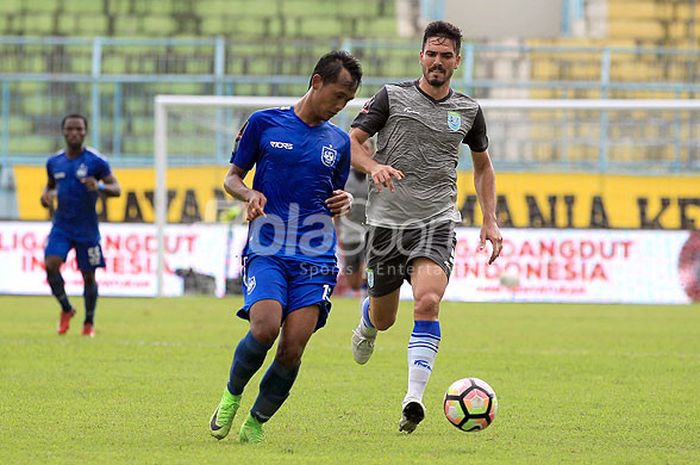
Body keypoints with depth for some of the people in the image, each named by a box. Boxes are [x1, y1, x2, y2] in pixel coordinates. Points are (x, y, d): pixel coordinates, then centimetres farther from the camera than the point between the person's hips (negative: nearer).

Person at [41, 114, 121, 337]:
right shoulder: (54, 162, 5)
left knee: (88, 276, 4)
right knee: (51, 265, -17)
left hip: (87, 229, -2)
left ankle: (89, 322, 22)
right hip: (61, 226, 2)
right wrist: (46, 195, 0)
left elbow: (117, 190, -6)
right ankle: (66, 309, 6)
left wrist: (99, 187, -26)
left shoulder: (96, 161, -7)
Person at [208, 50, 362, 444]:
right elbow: (232, 178, 12)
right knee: (265, 329, -24)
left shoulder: (338, 141, 14)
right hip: (266, 251, -3)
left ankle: (257, 422, 10)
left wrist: (345, 202, 2)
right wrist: (250, 194, -10)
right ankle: (231, 396, 4)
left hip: (316, 259, 3)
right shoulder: (264, 123, 5)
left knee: (293, 348, -11)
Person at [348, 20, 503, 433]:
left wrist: (490, 222, 14)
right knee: (384, 318, 12)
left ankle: (414, 399, -29)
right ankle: (367, 327, 52)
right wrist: (374, 166, -23)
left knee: (428, 302, -25)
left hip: (437, 221, 0)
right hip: (387, 220, 0)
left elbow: (483, 166, 23)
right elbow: (350, 142, -1)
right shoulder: (393, 97, 1)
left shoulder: (468, 111, 9)